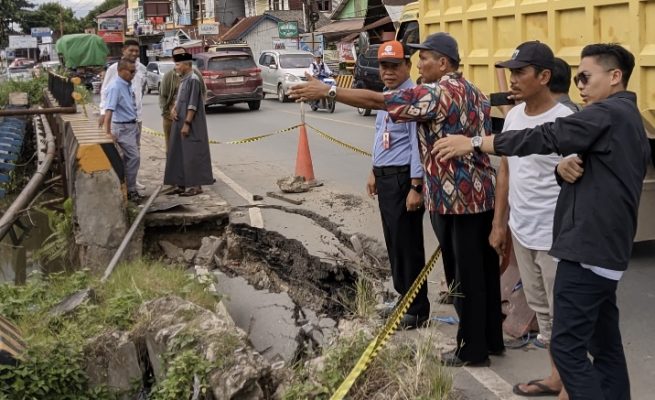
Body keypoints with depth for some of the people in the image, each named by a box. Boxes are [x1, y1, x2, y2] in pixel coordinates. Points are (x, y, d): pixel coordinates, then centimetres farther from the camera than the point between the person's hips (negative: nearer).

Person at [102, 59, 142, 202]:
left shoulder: (128, 85, 9)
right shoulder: (115, 87, -19)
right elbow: (109, 110, -28)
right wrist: (107, 131, -35)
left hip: (132, 126, 9)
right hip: (122, 127, -9)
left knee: (127, 158, 13)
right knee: (134, 157, -9)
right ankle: (130, 190, -1)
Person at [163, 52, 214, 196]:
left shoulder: (193, 80, -14)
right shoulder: (183, 80, 14)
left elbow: (193, 105, -19)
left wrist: (187, 123, -21)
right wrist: (174, 109, 1)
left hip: (191, 126, -10)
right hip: (180, 123, 10)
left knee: (192, 155, -5)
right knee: (180, 154, 12)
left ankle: (195, 185, 0)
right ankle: (183, 184, 19)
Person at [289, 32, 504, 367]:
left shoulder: (437, 92, -15)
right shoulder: (472, 91, 14)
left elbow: (377, 100, -19)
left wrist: (328, 91, -14)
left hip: (457, 198, -9)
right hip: (482, 194, 9)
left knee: (464, 275, 1)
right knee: (484, 269, 15)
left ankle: (472, 350, 12)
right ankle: (491, 339, 26)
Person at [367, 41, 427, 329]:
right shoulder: (385, 96, 13)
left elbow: (418, 144, -20)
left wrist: (416, 187, -23)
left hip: (403, 178, -9)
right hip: (385, 177, 9)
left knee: (408, 244, -1)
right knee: (393, 242, 17)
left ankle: (418, 310, 11)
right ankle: (404, 298, 32)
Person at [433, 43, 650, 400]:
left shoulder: (607, 114, -12)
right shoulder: (628, 119, 20)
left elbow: (544, 138, -19)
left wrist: (474, 143, -17)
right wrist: (572, 167, 9)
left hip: (588, 246, -11)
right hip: (606, 247, 11)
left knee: (567, 346, -9)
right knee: (605, 343, 13)